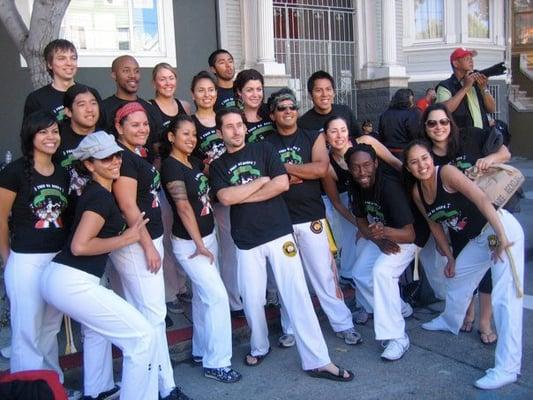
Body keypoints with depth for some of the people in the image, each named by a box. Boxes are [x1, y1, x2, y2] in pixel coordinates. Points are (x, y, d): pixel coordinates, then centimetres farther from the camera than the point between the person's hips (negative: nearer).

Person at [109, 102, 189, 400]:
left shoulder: (139, 157, 13)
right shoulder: (123, 158, -14)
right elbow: (129, 207, -19)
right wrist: (149, 246, -17)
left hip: (148, 240, 9)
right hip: (135, 245, -9)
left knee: (138, 314, 15)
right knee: (154, 314, -6)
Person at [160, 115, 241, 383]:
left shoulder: (195, 162, 8)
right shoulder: (170, 167, -15)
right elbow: (183, 207, -19)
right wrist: (199, 245, -18)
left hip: (208, 236, 8)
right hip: (189, 243, -8)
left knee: (203, 296, 14)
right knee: (218, 296, -9)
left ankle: (201, 350, 28)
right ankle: (216, 363, 0)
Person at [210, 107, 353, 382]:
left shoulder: (264, 150, 6)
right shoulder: (218, 166, 9)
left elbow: (282, 184, -7)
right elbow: (225, 197, -9)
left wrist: (242, 196, -6)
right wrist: (262, 180, -5)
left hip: (279, 234, -1)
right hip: (246, 241, 2)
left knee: (298, 295, -5)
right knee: (252, 300, 6)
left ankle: (317, 360, 0)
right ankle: (259, 347, 32)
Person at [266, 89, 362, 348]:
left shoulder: (313, 138, 5)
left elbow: (321, 168, -11)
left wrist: (285, 167, -9)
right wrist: (285, 178, -15)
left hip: (312, 217, -1)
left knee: (324, 274, 3)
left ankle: (343, 324, 14)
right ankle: (290, 328, 21)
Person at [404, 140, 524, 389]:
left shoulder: (446, 173, -21)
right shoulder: (417, 192, 1)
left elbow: (481, 199, -29)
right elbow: (435, 225, 12)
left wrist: (501, 236, -33)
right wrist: (449, 258, 14)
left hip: (502, 229, -9)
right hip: (478, 239, 9)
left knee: (505, 298, -13)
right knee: (456, 278, 24)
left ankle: (507, 368, -10)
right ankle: (450, 322, 51)